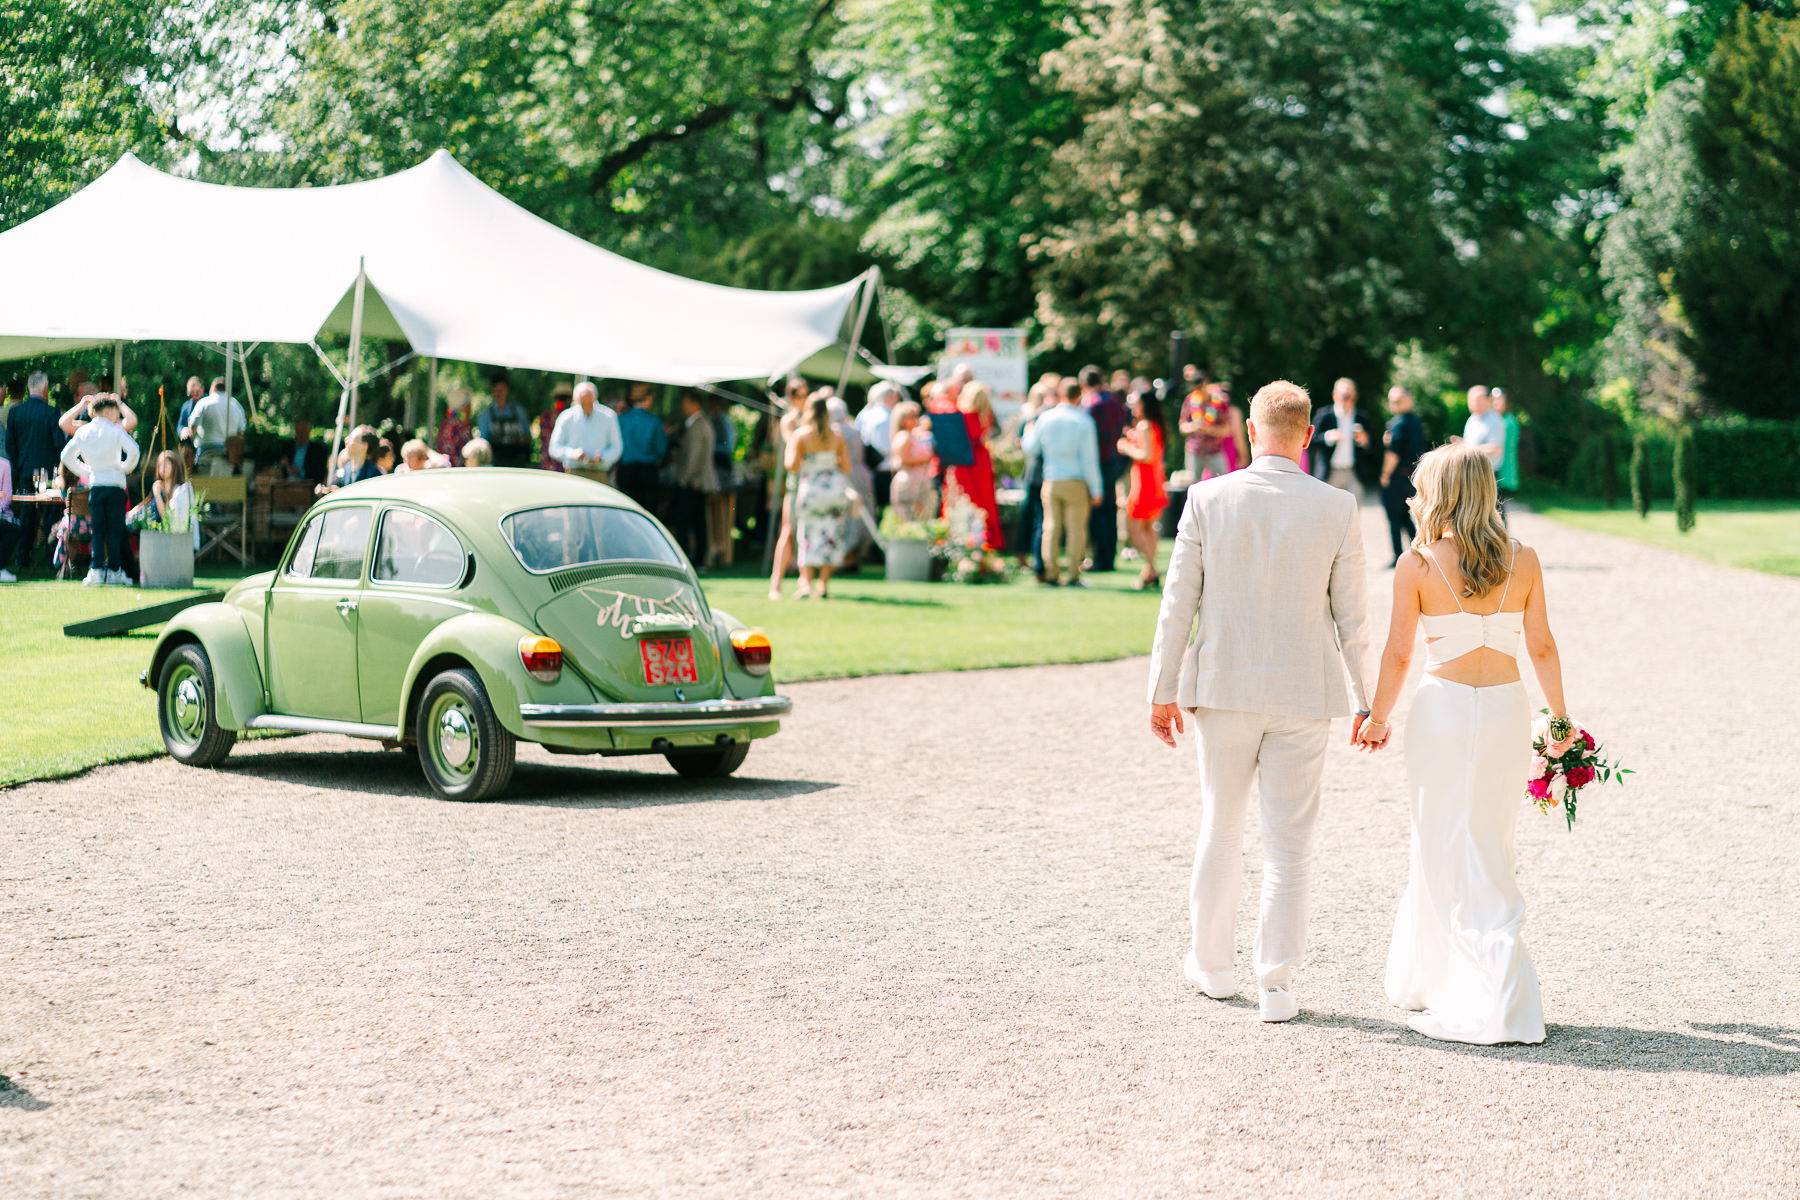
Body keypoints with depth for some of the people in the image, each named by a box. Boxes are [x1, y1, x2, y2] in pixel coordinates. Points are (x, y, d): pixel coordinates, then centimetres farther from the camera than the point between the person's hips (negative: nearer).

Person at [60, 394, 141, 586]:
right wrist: (126, 468, 1)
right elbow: (133, 450, -17)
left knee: (97, 529, 7)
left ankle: (96, 569, -4)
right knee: (115, 529, 3)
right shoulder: (116, 430, -4)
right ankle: (114, 570, 2)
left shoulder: (83, 432, 8)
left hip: (94, 485, 3)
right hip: (115, 483, -3)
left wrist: (85, 471, 16)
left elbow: (66, 456, 8)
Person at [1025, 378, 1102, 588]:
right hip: (1076, 483, -3)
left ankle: (1051, 574, 7)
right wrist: (1096, 490, 0)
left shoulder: (1045, 418, 0)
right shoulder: (1084, 422, -8)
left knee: (1051, 527, 8)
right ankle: (1073, 576, 1)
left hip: (1050, 482, 3)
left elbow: (1030, 450, 10)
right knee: (1076, 529, 2)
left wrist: (1028, 433, 31)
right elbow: (1089, 460, -6)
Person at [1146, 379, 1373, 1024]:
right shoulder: (1337, 509, -6)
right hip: (1303, 693, -1)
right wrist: (1367, 700, 8)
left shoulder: (1207, 499, -6)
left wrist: (1163, 690, 4)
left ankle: (1210, 963, 29)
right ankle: (1276, 986, 5)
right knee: (1290, 844, 5)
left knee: (1220, 830, 17)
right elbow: (1351, 615, -2)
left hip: (1223, 689, 1)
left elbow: (1178, 603, -4)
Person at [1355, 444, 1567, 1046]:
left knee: (1452, 852, 4)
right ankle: (1424, 976, 30)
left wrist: (1379, 717, 10)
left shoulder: (1417, 565, -8)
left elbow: (1399, 653, -5)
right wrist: (1559, 717, 16)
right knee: (1485, 846, 17)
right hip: (1508, 705, 4)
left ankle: (1490, 1007, -1)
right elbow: (1542, 645, 4)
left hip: (1445, 707, -4)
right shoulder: (1523, 560, 1)